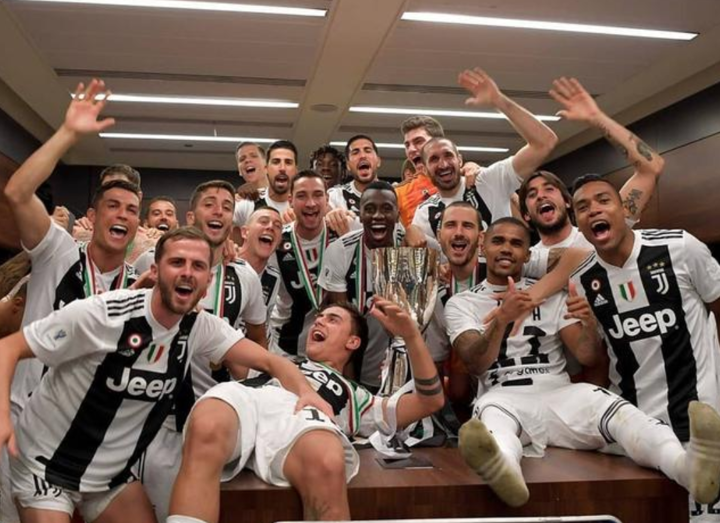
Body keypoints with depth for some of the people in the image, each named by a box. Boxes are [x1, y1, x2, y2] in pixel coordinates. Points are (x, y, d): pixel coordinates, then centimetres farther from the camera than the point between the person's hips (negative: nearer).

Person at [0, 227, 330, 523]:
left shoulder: (201, 329, -10)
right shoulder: (100, 315, -24)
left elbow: (269, 361, -10)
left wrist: (306, 392, -30)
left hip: (112, 473, 5)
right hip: (47, 465, -4)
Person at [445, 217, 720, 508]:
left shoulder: (551, 293, 18)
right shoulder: (461, 303, 11)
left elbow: (588, 357, 7)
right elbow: (475, 365, -7)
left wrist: (589, 322, -16)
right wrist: (501, 319, -26)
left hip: (559, 395, 3)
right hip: (504, 399, -2)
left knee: (613, 407, -30)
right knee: (490, 412, -38)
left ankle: (686, 466, -56)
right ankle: (504, 470, -71)